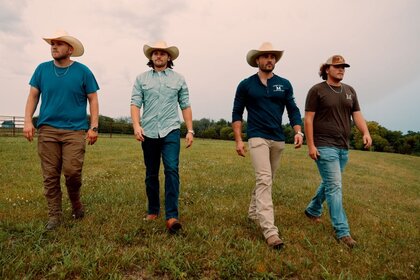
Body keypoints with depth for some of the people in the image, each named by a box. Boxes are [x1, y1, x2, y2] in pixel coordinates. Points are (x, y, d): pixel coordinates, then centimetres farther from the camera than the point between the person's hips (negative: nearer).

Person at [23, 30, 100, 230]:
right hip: (47, 129, 3)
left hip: (75, 129, -2)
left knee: (72, 171, -9)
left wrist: (94, 127, -6)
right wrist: (28, 121, -1)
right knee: (50, 175, 4)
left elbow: (93, 100, 3)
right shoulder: (42, 69, 10)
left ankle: (76, 203, 20)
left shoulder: (83, 71, 2)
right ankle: (54, 215, 17)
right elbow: (33, 96, 12)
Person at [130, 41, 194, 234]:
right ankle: (153, 211, 25)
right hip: (148, 132, 2)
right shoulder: (141, 79, 11)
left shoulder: (178, 79, 10)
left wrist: (190, 130, 2)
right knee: (151, 174, 10)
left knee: (172, 170, -16)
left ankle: (172, 216, -13)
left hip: (171, 131, -1)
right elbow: (135, 103, 2)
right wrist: (136, 125, -15)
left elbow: (185, 106, 8)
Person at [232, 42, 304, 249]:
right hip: (258, 137, -4)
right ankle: (270, 231, -15)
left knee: (266, 179, 14)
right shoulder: (246, 85, 2)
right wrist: (238, 140, -5)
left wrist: (298, 131, -8)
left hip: (278, 139, 4)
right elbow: (237, 113, 3)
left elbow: (293, 110, 9)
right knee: (264, 180, -15)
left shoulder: (284, 84, 9)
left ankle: (253, 212, 35)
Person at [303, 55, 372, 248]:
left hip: (343, 147, 7)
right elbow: (308, 119, -8)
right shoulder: (317, 90, -4)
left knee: (328, 183, 17)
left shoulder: (350, 91, 14)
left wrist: (366, 133, -10)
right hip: (324, 146, -7)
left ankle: (312, 210, 38)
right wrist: (311, 145, -13)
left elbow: (357, 115, 9)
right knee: (334, 186, -7)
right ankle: (342, 231, 0)